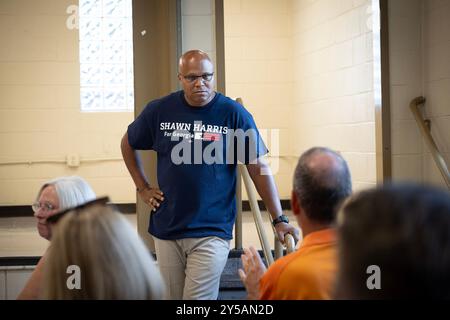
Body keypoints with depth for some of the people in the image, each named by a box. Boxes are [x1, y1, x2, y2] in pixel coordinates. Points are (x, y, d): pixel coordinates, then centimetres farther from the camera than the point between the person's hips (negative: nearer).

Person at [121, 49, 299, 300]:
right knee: (171, 296, 13)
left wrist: (279, 220, -7)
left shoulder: (234, 114, -7)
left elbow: (259, 167, -4)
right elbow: (128, 144, 19)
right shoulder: (160, 110, 1)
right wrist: (143, 188, 11)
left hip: (211, 232, -3)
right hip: (166, 231, 3)